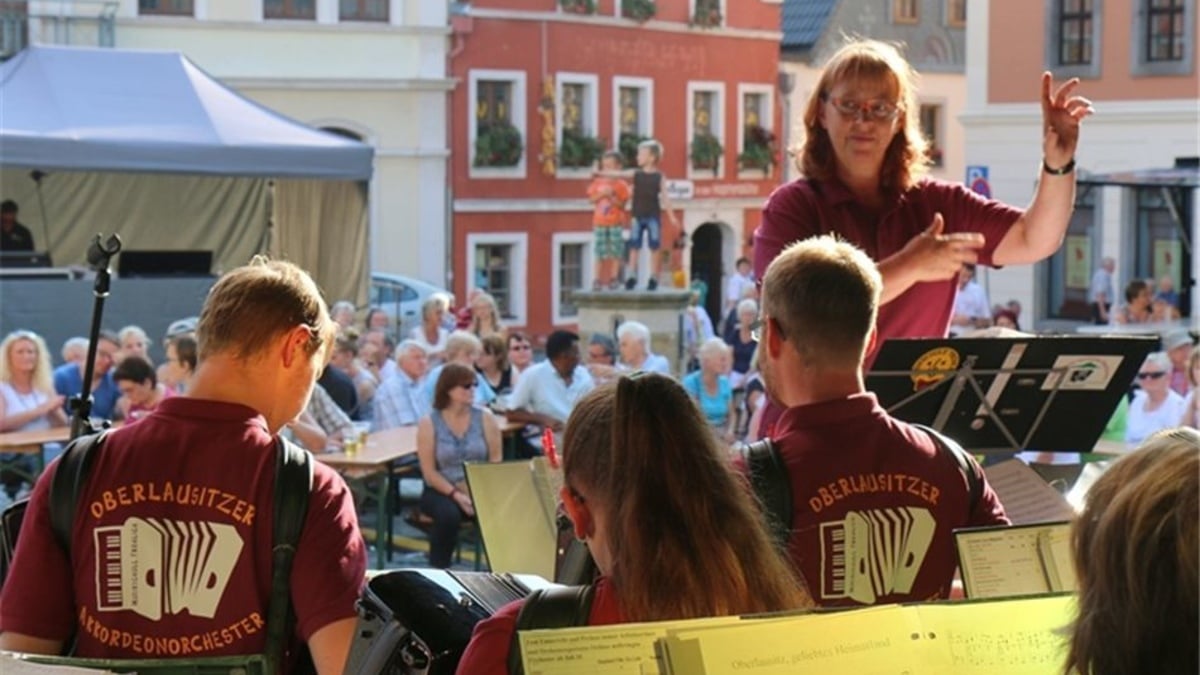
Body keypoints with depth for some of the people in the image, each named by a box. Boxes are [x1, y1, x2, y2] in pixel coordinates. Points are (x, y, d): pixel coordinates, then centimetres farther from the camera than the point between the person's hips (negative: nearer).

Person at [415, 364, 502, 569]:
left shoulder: (484, 417, 4)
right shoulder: (429, 423, -2)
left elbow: (496, 461, 1)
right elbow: (429, 472, -5)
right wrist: (456, 495, -17)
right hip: (442, 491, -1)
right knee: (448, 514, -35)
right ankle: (438, 569, -17)